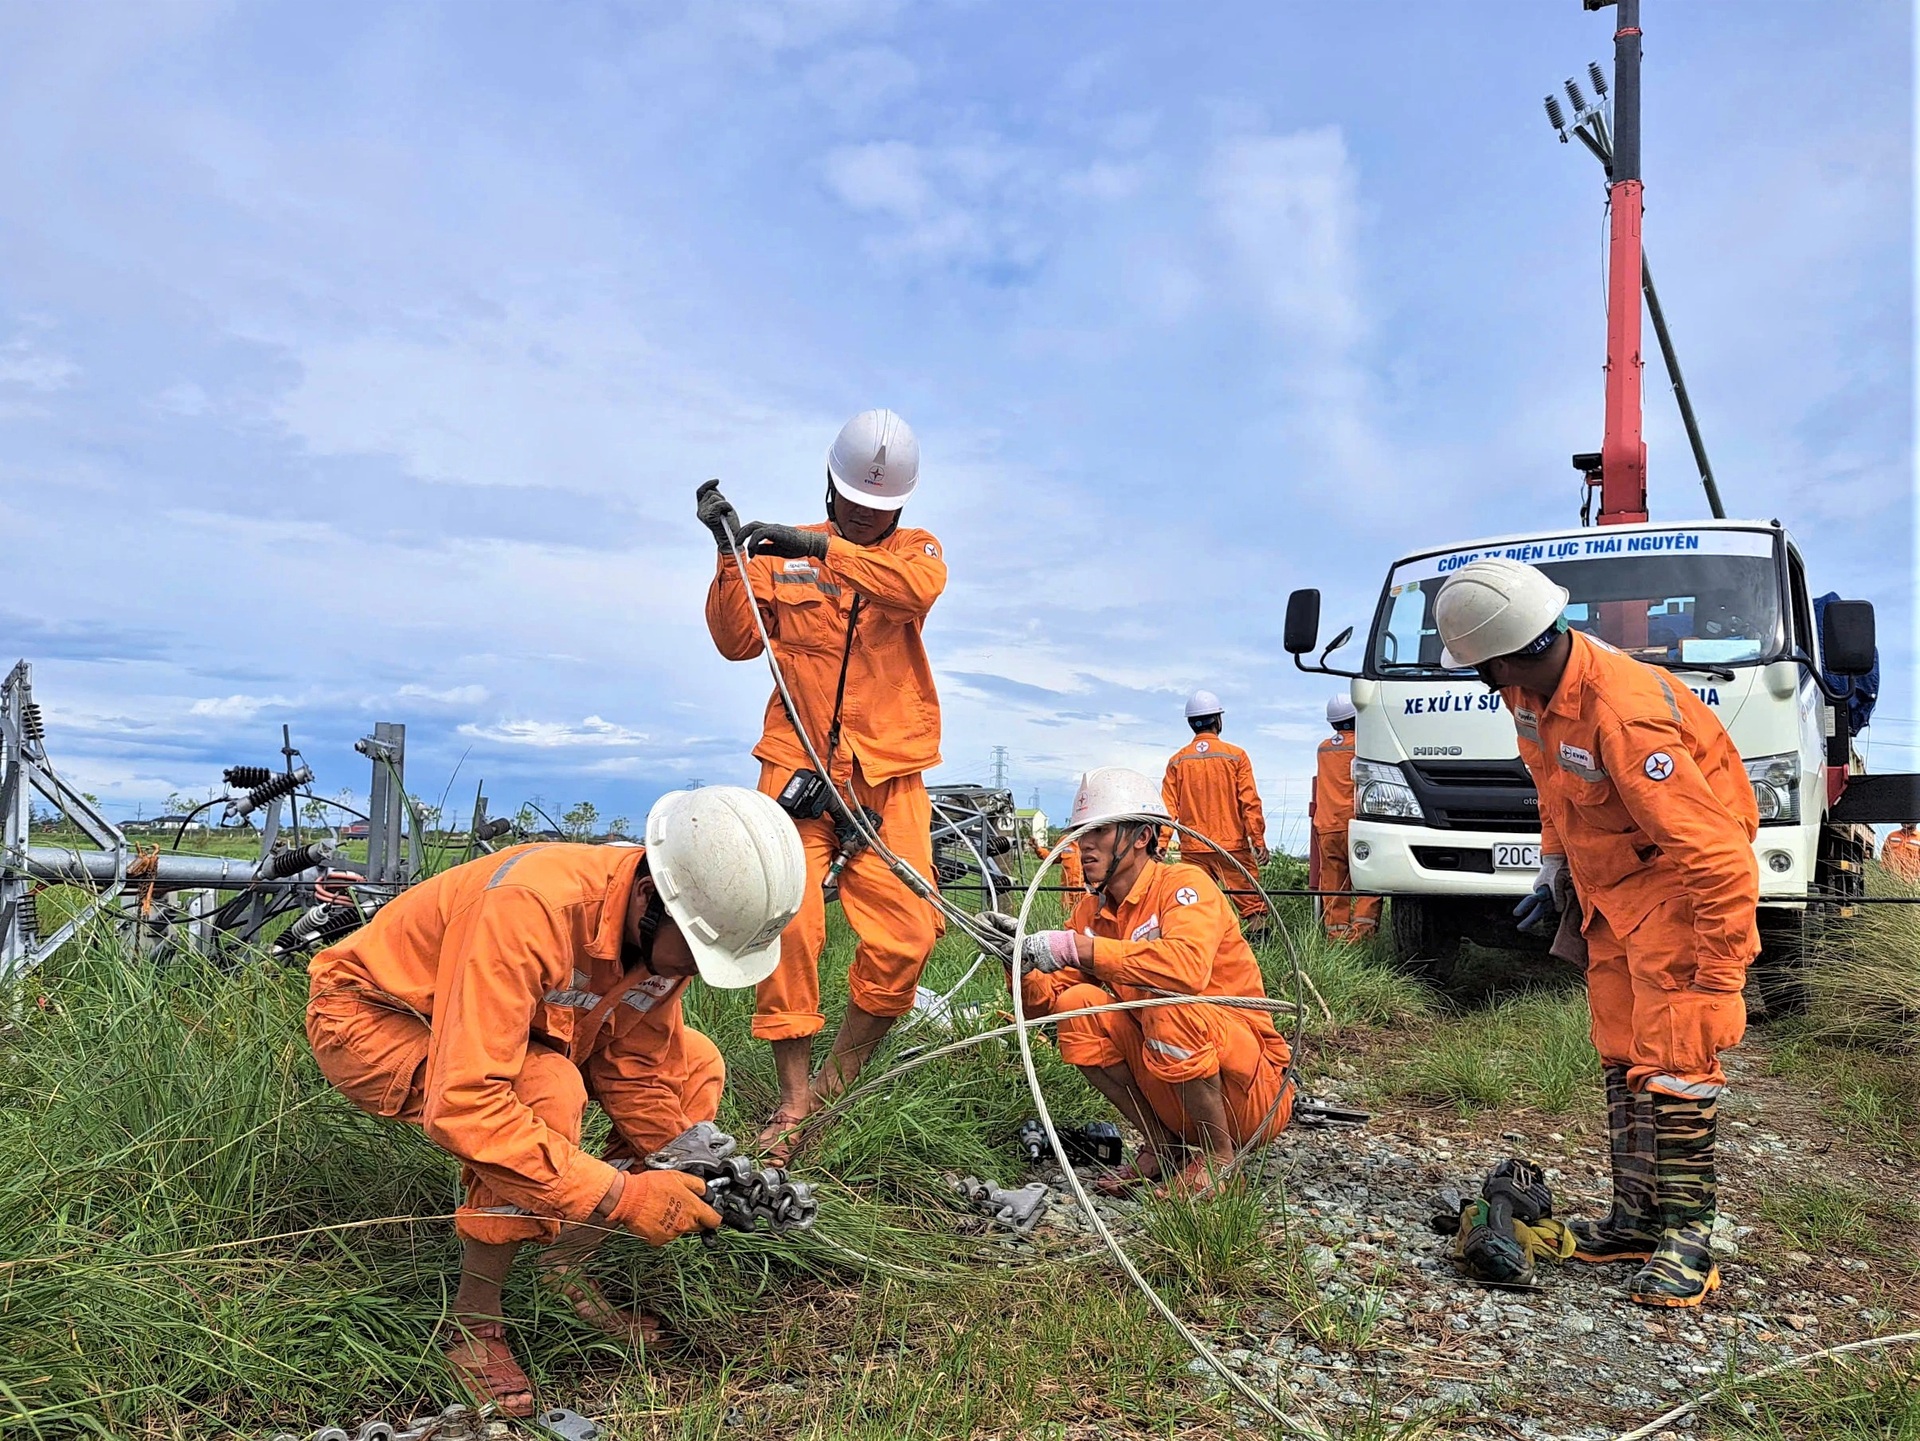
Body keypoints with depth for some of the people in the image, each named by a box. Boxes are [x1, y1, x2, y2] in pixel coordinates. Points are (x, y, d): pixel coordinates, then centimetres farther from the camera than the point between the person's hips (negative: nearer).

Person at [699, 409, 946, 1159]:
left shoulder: (916, 549, 11)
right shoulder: (782, 553, 12)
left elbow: (918, 589, -14)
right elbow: (738, 641, 3)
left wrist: (822, 550, -24)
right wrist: (730, 556, -9)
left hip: (889, 773, 0)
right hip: (797, 765, 0)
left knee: (904, 937, -9)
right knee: (786, 922, -13)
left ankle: (839, 1078, 12)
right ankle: (794, 1094, 1)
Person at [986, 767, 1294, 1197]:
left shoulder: (1184, 884, -16)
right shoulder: (1091, 910, 5)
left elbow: (1187, 966, -38)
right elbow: (1044, 1003, 0)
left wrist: (1076, 947, -35)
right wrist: (1021, 958, -20)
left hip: (1254, 1089, -6)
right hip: (1166, 1091, 6)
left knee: (1169, 1008, -33)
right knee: (1077, 1006, -13)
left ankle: (1220, 1155, -10)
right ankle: (1162, 1144, 1)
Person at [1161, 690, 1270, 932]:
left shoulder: (1177, 761, 4)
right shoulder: (1235, 755, -2)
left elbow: (1168, 807, 2)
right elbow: (1250, 802, -5)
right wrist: (1258, 840, -2)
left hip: (1192, 850, 3)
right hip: (1232, 846, -2)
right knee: (1251, 903, 1)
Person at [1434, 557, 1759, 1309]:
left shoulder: (1622, 716, -34)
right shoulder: (1530, 690, -6)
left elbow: (1719, 855, -34)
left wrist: (1720, 978, -31)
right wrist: (1552, 870, 14)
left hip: (1682, 875, -9)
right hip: (1608, 880, 9)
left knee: (1672, 1053, -12)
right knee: (1622, 1052, 11)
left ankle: (1686, 1236, -3)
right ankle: (1637, 1219, 20)